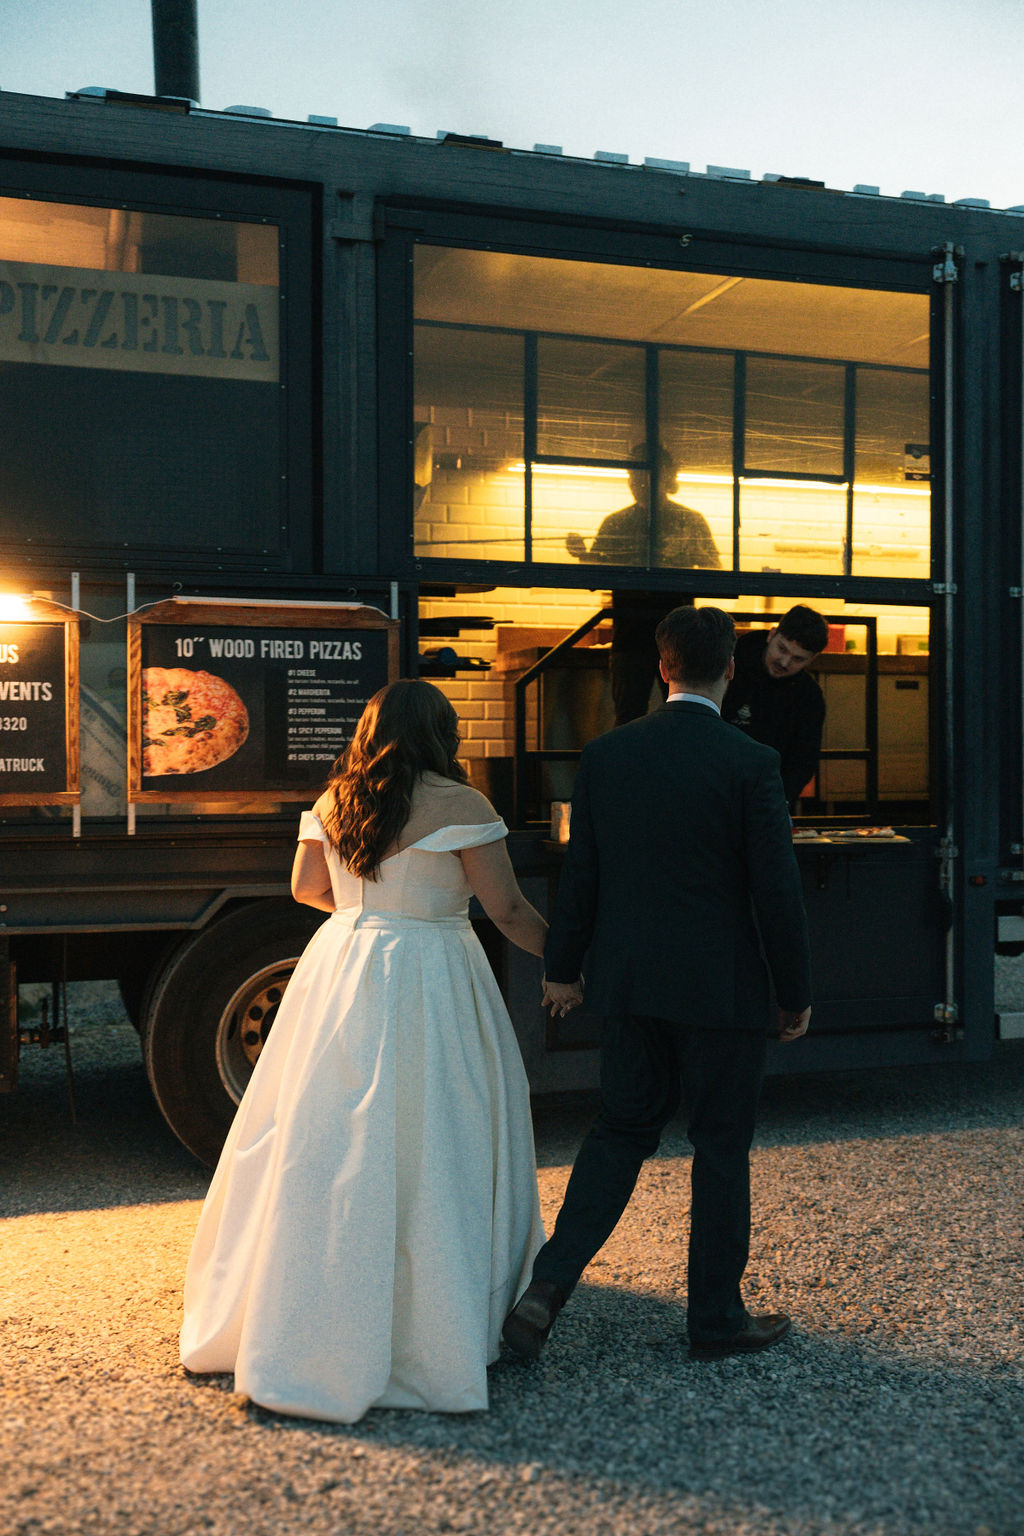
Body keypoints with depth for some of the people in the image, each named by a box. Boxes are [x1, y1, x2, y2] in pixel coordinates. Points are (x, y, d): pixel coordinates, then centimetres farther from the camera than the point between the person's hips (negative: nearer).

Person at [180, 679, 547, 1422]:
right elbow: (508, 908, -11)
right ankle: (434, 1324, 16)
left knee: (327, 1139, 14)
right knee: (428, 1146, 5)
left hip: (340, 970, 6)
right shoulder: (459, 805, -11)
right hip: (427, 985, -5)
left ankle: (287, 1320, 27)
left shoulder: (334, 802, 5)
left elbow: (307, 887, 15)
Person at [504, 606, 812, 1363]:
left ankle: (549, 1286, 6)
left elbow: (580, 872, 6)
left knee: (622, 1128, 17)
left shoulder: (605, 754, 1)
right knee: (722, 1145, 10)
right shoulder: (750, 762, -12)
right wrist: (796, 993, 0)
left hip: (628, 983, 4)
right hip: (721, 987, -4)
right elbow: (776, 889, -10)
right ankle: (716, 1316, 23)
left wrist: (563, 966, 16)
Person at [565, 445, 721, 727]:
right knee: (629, 717, -1)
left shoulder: (691, 521, 9)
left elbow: (716, 573, 3)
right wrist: (581, 553, -15)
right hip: (631, 636, 0)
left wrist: (693, 552, -17)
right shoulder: (616, 523, 11)